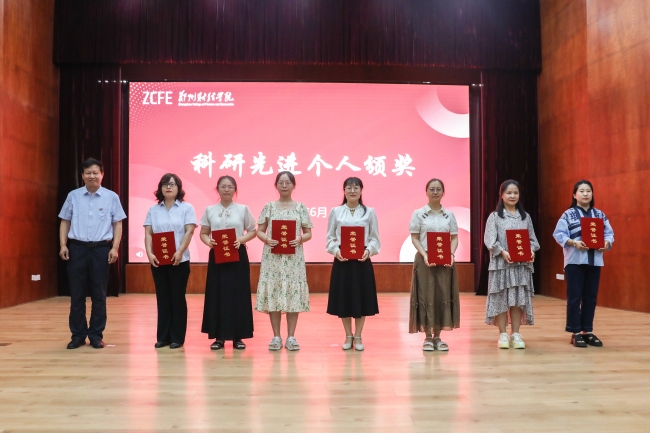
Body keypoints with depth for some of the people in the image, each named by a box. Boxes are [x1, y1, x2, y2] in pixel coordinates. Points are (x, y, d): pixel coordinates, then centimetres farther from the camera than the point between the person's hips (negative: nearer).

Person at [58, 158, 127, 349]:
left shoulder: (111, 197, 1)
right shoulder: (73, 196, 6)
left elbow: (117, 224, 2)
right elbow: (65, 222, 10)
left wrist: (115, 248, -5)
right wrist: (63, 245, 0)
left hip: (101, 249, -1)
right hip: (77, 248, 1)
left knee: (99, 294, 5)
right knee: (77, 294, 6)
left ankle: (96, 335, 15)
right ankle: (78, 335, 16)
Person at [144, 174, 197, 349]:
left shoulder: (187, 208, 2)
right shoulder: (153, 210, 10)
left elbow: (189, 231, -7)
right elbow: (148, 233, 4)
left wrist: (179, 252, -19)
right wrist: (149, 253, -11)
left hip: (179, 260, -3)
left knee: (177, 297, 2)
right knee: (162, 298, 8)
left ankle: (177, 338, 9)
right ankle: (163, 337, 15)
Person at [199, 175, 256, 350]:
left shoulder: (243, 209, 2)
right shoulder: (210, 210, 5)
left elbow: (252, 231, 5)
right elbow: (203, 233, 8)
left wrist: (241, 240, -14)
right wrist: (209, 242, -13)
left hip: (238, 255, -1)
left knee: (238, 294, 1)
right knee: (217, 294, 2)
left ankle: (237, 337, 10)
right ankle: (219, 337, 12)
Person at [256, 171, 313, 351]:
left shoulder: (301, 207, 5)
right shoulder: (269, 207, 6)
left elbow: (309, 233, 5)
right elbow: (259, 231, 6)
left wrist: (300, 239, -15)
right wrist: (267, 239, -15)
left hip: (294, 257, 0)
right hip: (272, 256, 0)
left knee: (294, 293, -1)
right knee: (272, 293, -1)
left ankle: (291, 336, 10)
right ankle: (276, 336, 10)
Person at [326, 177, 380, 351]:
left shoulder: (369, 212, 4)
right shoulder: (336, 212, 4)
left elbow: (375, 238, 3)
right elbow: (330, 237, 4)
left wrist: (368, 250, -15)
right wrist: (336, 250, -13)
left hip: (362, 261, 0)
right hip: (342, 261, 0)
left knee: (361, 298, 5)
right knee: (343, 298, 5)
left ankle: (358, 336, 19)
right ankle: (348, 336, 20)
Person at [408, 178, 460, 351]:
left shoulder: (449, 214, 8)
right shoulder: (418, 214, 0)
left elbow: (454, 238, 7)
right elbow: (414, 238, -3)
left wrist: (451, 254, -11)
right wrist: (425, 255, -17)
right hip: (425, 259, -3)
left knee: (443, 297, 4)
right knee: (426, 297, -1)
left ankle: (437, 337, 14)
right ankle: (428, 337, 9)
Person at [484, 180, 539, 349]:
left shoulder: (525, 217, 13)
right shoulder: (495, 216, 1)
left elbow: (532, 238, 11)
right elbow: (490, 240, -7)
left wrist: (531, 251, -9)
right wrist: (502, 252, -21)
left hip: (522, 264, 3)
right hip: (501, 263, -3)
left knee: (519, 299, 4)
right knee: (501, 299, 0)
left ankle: (516, 334, 12)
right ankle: (503, 335, 8)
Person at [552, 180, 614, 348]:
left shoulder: (600, 214, 11)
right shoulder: (568, 214, -1)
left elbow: (609, 233, 9)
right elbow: (559, 234, -7)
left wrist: (607, 243, -11)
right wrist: (574, 242, -21)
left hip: (595, 261, 4)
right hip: (575, 260, -4)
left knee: (591, 297, 8)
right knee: (575, 297, -1)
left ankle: (587, 331, 18)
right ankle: (576, 332, 6)